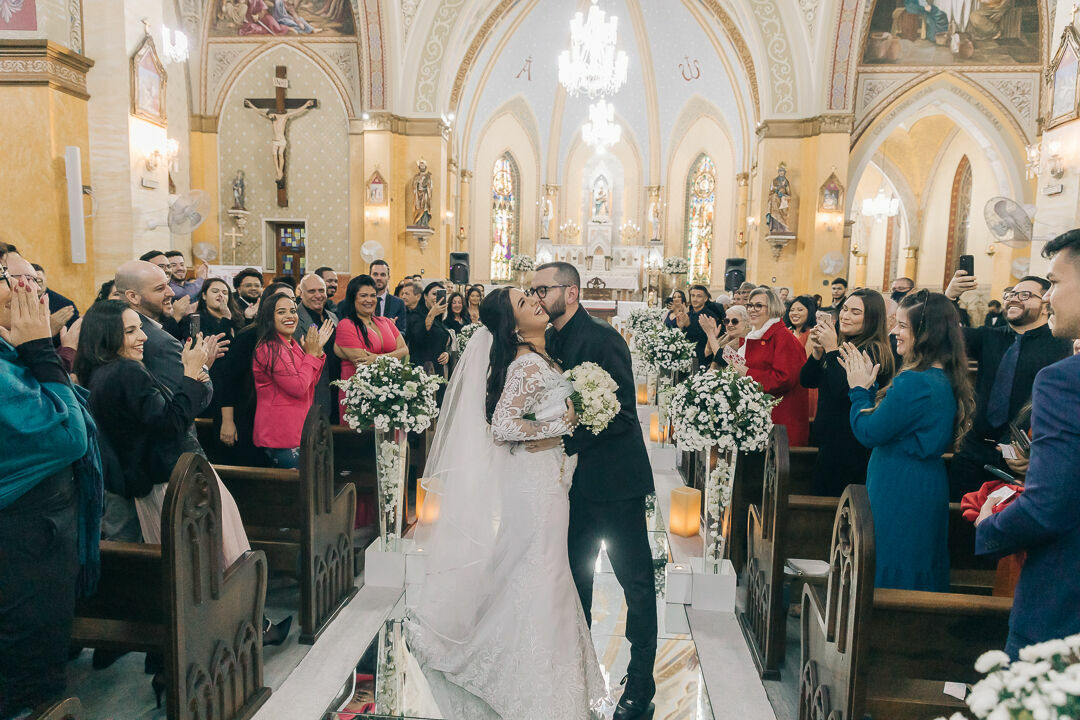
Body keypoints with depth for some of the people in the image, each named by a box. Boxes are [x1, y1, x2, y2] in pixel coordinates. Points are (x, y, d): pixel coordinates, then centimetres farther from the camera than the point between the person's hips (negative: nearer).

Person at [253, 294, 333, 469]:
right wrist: (311, 354, -12)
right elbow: (298, 388, -22)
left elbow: (311, 382, 14)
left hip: (295, 431, 10)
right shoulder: (272, 349, -17)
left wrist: (318, 349, 5)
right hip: (281, 435, -10)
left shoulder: (291, 344, 14)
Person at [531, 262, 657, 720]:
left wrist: (564, 441, -26)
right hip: (574, 479, 8)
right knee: (574, 577, 18)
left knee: (635, 580, 5)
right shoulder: (549, 342, 7)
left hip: (614, 478, -8)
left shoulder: (603, 339, -17)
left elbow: (621, 414, -22)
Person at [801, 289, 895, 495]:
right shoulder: (841, 341, 8)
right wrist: (817, 352, -8)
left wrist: (831, 349, -21)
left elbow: (843, 391, -27)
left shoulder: (874, 352, -16)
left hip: (850, 446, -8)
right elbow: (807, 381, 9)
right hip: (828, 438, 8)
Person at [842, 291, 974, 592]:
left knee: (892, 575, 4)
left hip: (901, 493, -10)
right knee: (918, 572, 21)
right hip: (928, 486, 10)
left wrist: (859, 389, -5)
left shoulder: (915, 383, -25)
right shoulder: (944, 379, 6)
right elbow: (889, 415, 12)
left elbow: (869, 433, -18)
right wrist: (869, 385, 8)